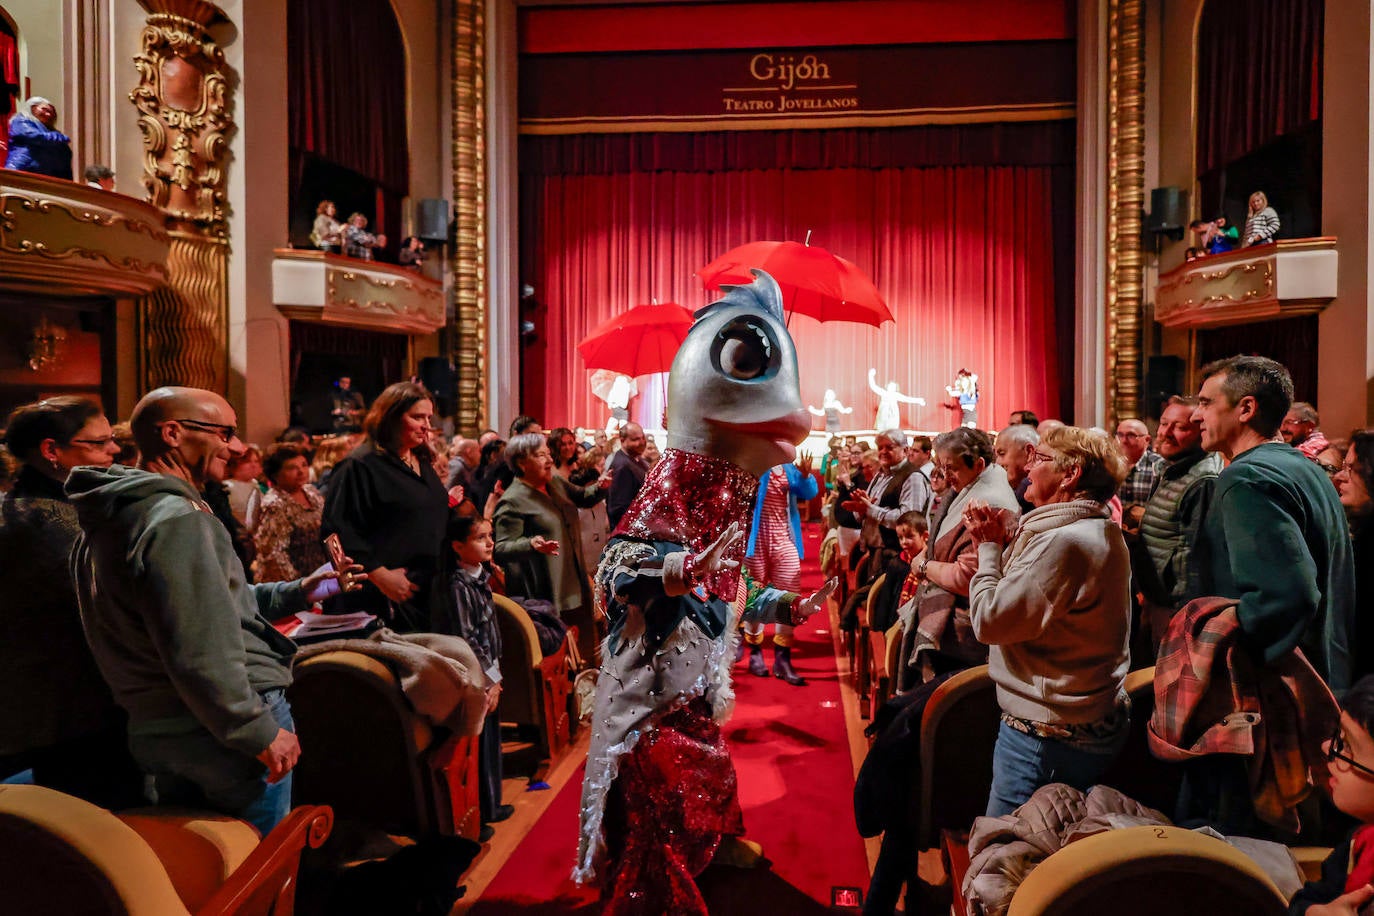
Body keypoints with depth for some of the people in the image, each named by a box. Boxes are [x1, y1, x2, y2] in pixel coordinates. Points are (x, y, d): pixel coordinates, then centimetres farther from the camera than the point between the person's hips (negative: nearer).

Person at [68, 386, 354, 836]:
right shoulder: (176, 517, -21)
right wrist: (260, 732, -19)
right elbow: (198, 653, -26)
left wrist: (296, 592, 15)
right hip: (218, 727, -10)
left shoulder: (118, 514, 11)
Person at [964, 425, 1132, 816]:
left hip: (1048, 736, -10)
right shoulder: (1101, 533, 10)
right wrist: (1004, 542, 2)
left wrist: (990, 546, -9)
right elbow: (1021, 600, 14)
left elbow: (989, 621, -22)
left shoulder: (1064, 542, -24)